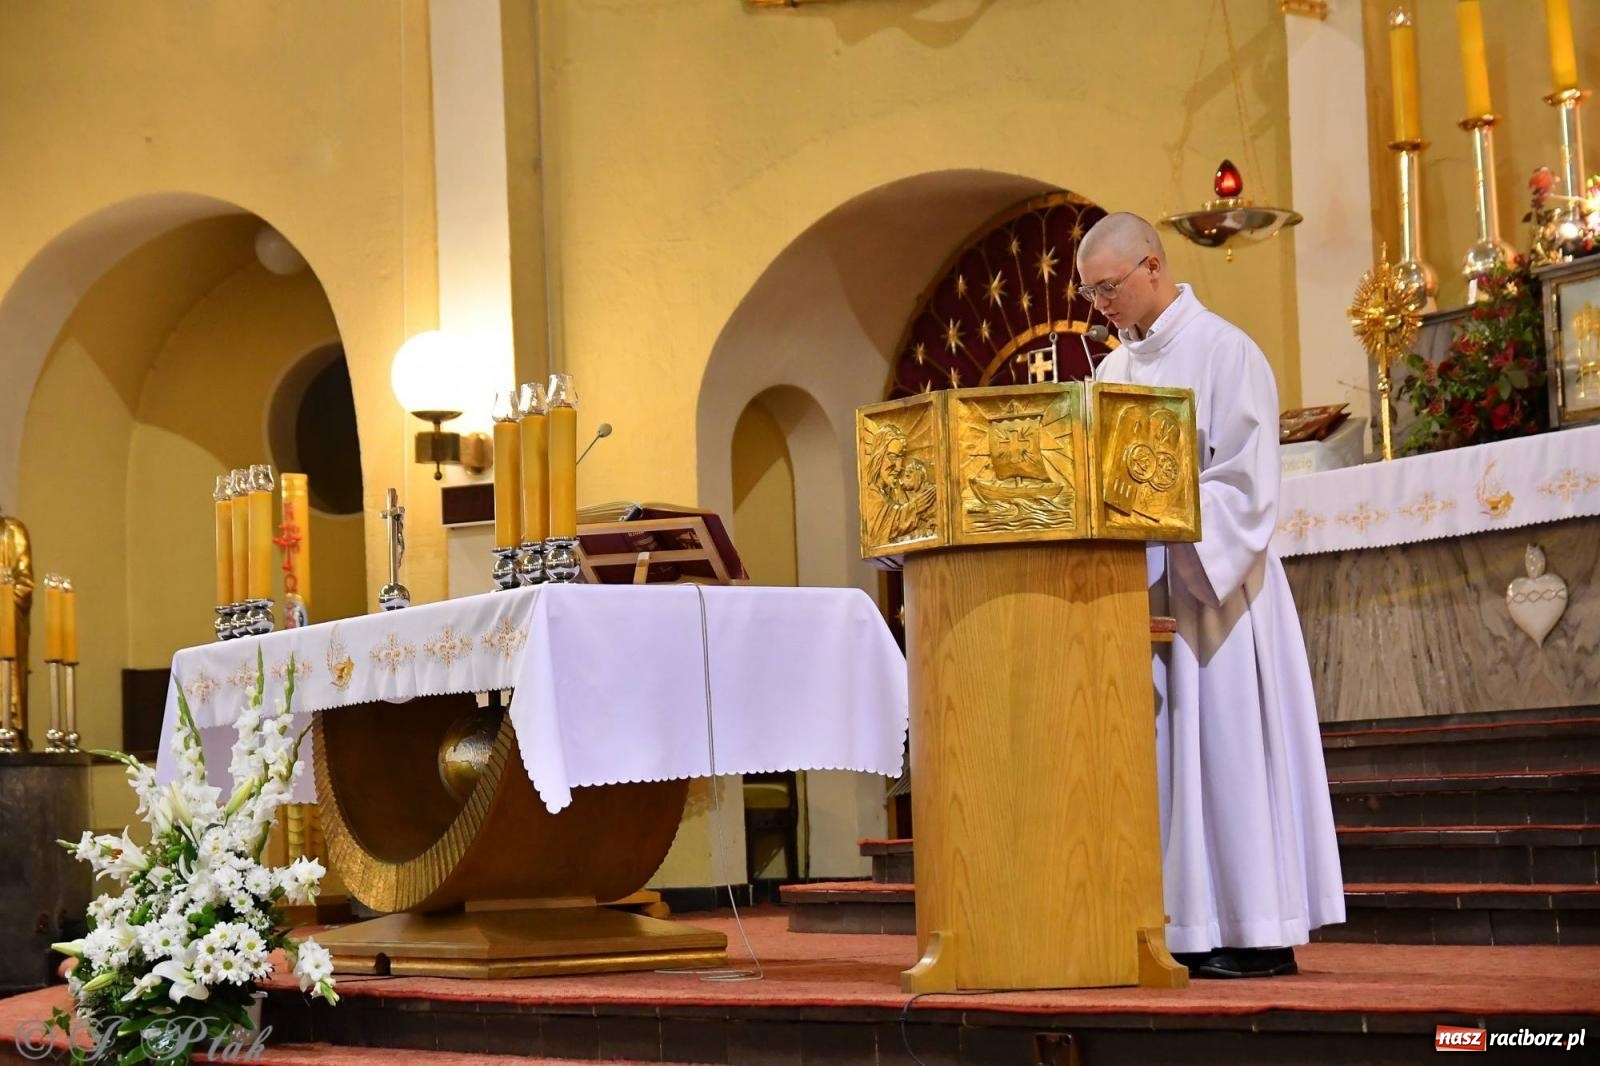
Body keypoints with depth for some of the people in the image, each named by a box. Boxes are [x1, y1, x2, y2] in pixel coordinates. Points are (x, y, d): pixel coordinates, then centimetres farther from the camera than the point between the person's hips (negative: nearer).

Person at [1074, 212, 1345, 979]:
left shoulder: (1224, 352, -6)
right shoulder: (1114, 370, 15)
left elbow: (1244, 485, -13)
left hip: (1210, 584, -7)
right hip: (1137, 586, 7)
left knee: (1225, 747, -5)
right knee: (1161, 756, 4)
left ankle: (1258, 933, 0)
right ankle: (1188, 930, 7)